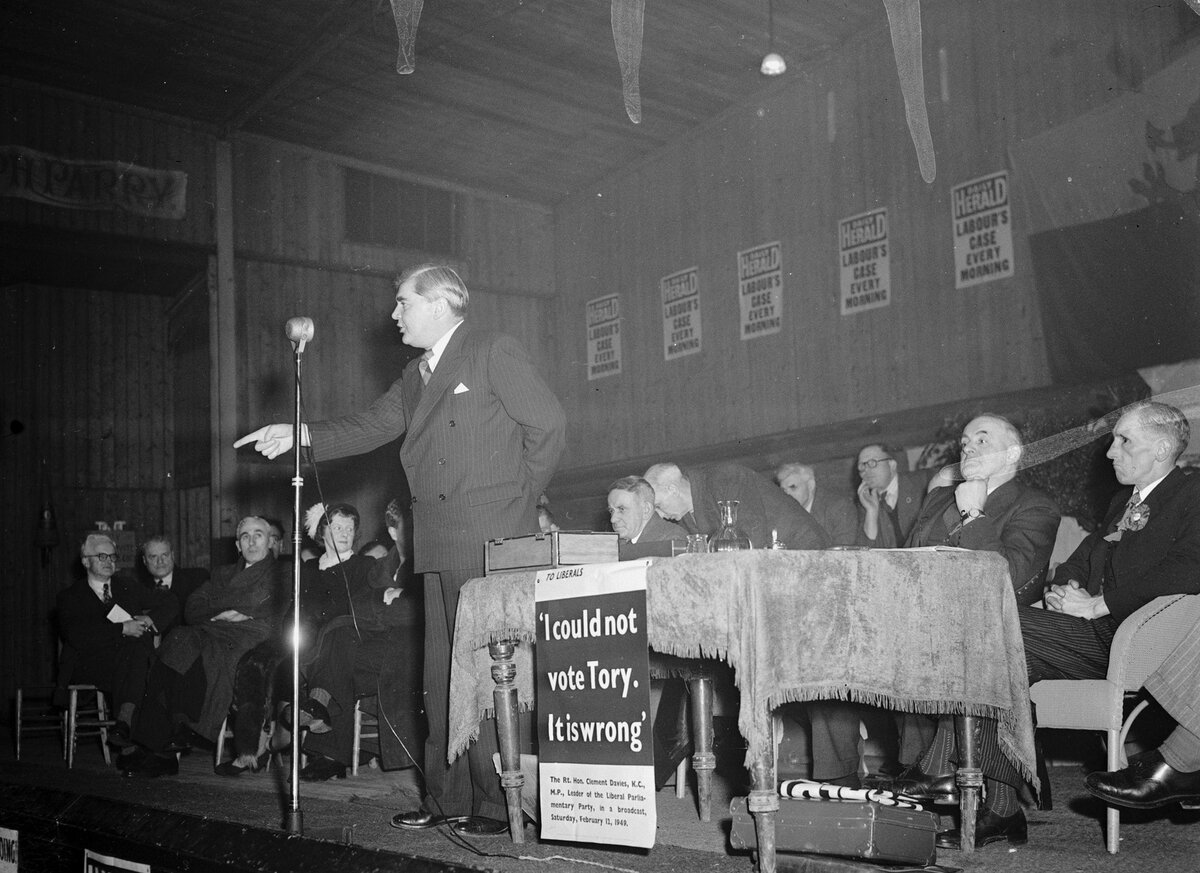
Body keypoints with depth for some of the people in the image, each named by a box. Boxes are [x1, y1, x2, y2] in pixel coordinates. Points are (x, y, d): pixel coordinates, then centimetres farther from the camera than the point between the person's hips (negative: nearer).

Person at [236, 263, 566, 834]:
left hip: (489, 540, -8)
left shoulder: (494, 354, -4)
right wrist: (300, 435, 2)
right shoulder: (416, 376, 20)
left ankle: (501, 802, 2)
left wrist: (522, 497, -3)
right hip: (438, 546, 8)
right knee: (441, 673, 10)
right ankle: (447, 796, 19)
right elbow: (370, 427, 15)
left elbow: (547, 423, -7)